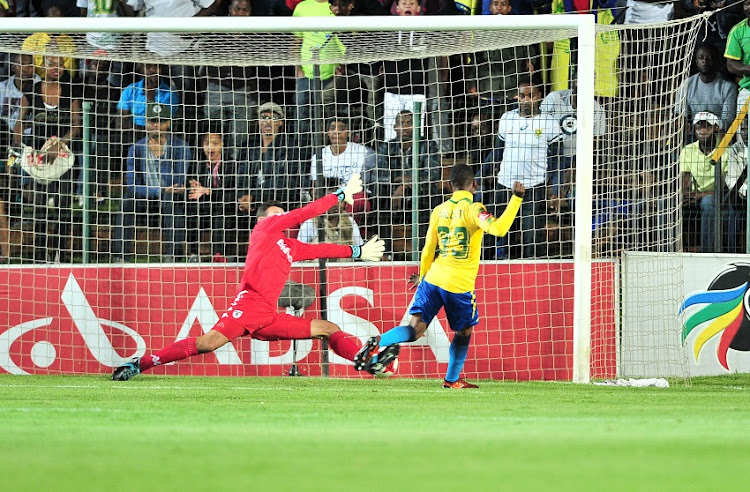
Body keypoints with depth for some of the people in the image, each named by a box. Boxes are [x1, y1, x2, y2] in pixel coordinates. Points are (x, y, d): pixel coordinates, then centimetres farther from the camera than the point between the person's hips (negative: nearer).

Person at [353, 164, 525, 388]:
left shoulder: (439, 210, 9)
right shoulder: (473, 209, -8)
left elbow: (428, 249, 14)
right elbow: (498, 228, -24)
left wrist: (422, 276, 28)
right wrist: (516, 199, -19)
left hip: (433, 278, 4)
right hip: (460, 284, -4)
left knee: (416, 329, -2)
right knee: (464, 331, 19)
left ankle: (378, 343, -27)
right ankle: (452, 379, 25)